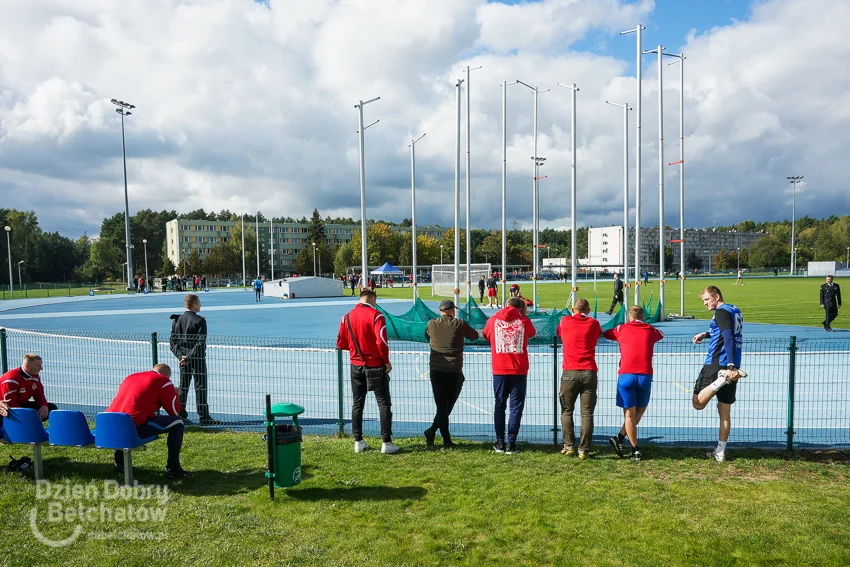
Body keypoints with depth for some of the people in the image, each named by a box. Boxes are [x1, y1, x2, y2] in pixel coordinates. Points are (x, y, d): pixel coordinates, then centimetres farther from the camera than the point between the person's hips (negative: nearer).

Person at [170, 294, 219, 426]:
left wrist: (181, 356, -4)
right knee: (200, 387, -2)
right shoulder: (200, 321, -13)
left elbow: (172, 342, 4)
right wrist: (189, 357, -17)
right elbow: (201, 343, -20)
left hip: (183, 359, 6)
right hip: (197, 359, -6)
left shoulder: (176, 320, 6)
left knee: (183, 386, 16)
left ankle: (180, 413, 24)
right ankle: (203, 417, -1)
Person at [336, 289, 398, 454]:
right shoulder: (376, 315, -13)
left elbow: (340, 343, 5)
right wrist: (387, 361, -8)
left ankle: (358, 442, 19)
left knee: (357, 404, 14)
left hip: (356, 366, 5)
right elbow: (382, 341, -19)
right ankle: (386, 442, 4)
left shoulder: (347, 317, 2)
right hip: (376, 366, -5)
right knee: (384, 404, 4)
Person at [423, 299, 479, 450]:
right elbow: (474, 336, 11)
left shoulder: (431, 324, 2)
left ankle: (447, 440, 3)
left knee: (442, 406, 6)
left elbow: (427, 336, 21)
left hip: (436, 371, 2)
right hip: (455, 372, -2)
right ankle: (432, 431, 9)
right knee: (448, 406, 11)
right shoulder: (460, 324, -4)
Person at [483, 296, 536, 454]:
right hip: (519, 370, -1)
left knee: (500, 406, 11)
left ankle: (500, 443, 12)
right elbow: (532, 333, 22)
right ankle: (511, 444, 4)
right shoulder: (524, 321, 1)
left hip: (499, 370, 1)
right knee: (516, 407, 4)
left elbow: (486, 335, 22)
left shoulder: (493, 320, 4)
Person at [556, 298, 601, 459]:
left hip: (570, 372, 0)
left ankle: (569, 447, 9)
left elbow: (558, 333, 23)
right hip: (589, 372, 0)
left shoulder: (565, 321, 6)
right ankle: (584, 450, 1)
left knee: (567, 411, 12)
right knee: (587, 414, 3)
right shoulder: (594, 323, 7)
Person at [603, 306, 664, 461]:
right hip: (645, 375, 1)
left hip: (626, 375, -1)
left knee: (629, 414, 7)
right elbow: (661, 335, 35)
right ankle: (620, 438, 5)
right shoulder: (650, 330, 13)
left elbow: (605, 333, 28)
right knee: (640, 410, 17)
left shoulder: (621, 329, 11)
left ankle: (635, 451, 7)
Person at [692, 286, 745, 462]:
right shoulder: (735, 310, 16)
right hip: (732, 367, 9)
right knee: (725, 412, 12)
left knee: (698, 403, -8)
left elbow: (728, 339, -22)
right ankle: (720, 452, 16)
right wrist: (706, 334, 25)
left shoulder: (721, 311, -9)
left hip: (716, 365, -9)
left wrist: (730, 365, -29)